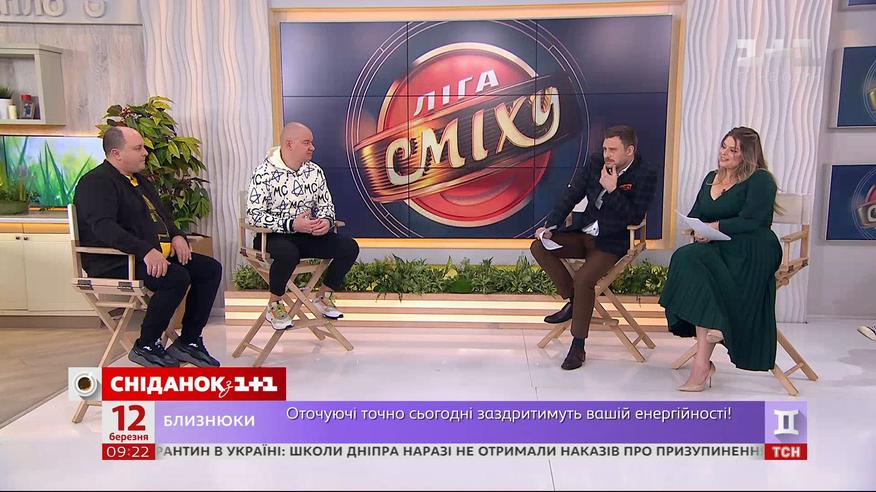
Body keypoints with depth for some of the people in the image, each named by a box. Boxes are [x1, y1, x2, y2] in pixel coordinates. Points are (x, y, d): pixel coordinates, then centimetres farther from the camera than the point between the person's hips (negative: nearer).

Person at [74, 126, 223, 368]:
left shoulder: (139, 180, 22)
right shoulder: (96, 183, -9)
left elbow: (162, 215, 29)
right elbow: (104, 228, -24)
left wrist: (177, 236, 6)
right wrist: (145, 251, -35)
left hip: (157, 254, 10)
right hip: (115, 262, -9)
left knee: (210, 269, -5)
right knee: (177, 277, -32)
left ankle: (188, 341, 0)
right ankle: (145, 346, -12)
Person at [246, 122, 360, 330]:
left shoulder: (315, 171, 6)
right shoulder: (264, 173, -12)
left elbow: (325, 205, 14)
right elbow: (254, 215, -17)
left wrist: (326, 221, -11)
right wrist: (292, 225, -26)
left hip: (308, 235, 6)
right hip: (273, 235, -6)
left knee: (349, 246, -13)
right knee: (288, 253, -40)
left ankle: (323, 297, 8)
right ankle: (274, 306, -12)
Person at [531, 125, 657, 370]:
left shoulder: (645, 175, -12)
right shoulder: (595, 161, 2)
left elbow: (635, 217, -16)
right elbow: (572, 195, 4)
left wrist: (612, 190, -24)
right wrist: (549, 225, -7)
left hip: (612, 242, -6)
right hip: (584, 232, 6)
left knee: (583, 278, -29)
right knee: (539, 246, -12)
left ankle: (578, 347, -12)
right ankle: (573, 300, 0)